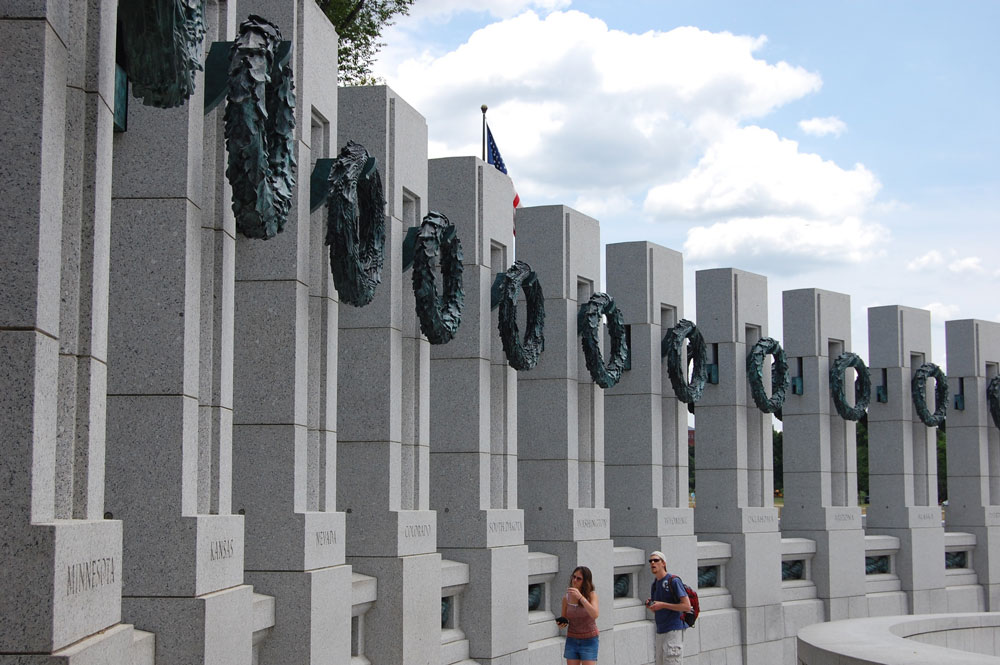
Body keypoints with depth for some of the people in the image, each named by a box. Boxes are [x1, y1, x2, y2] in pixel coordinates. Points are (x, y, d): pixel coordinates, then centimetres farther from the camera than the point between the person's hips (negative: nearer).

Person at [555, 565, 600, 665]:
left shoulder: (591, 595, -10)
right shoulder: (566, 598, 0)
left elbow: (595, 615, -27)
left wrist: (580, 597, -32)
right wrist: (561, 623, -13)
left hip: (589, 641, -4)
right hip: (572, 640, 4)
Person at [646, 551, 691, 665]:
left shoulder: (674, 581, -9)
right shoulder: (654, 585, 16)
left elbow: (687, 606, -15)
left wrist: (662, 605, -16)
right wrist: (650, 605, -1)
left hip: (674, 630, -9)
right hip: (660, 631, 9)